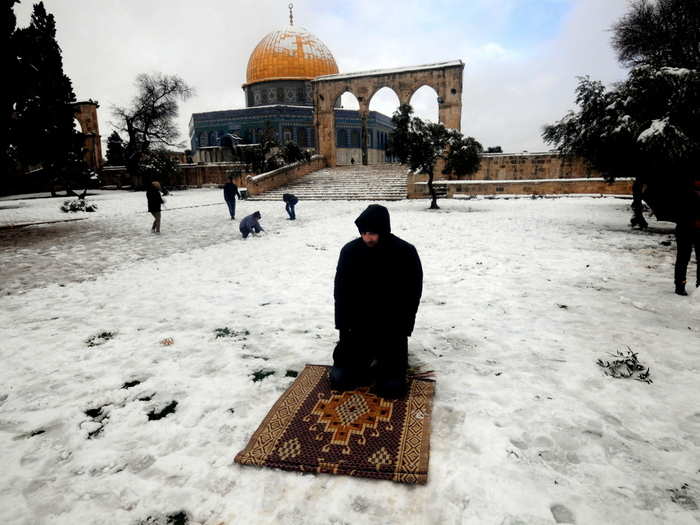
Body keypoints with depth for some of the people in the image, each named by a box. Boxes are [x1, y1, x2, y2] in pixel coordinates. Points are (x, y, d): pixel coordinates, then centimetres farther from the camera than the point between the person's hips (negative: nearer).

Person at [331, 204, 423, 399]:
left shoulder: (406, 253, -15)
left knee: (391, 387, -5)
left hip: (392, 325, -2)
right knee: (340, 379, 2)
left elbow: (412, 295, -8)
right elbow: (341, 292, -3)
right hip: (359, 323, 2)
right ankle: (369, 359, 31)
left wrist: (401, 330, -13)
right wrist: (344, 326, -9)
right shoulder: (350, 251, -10)